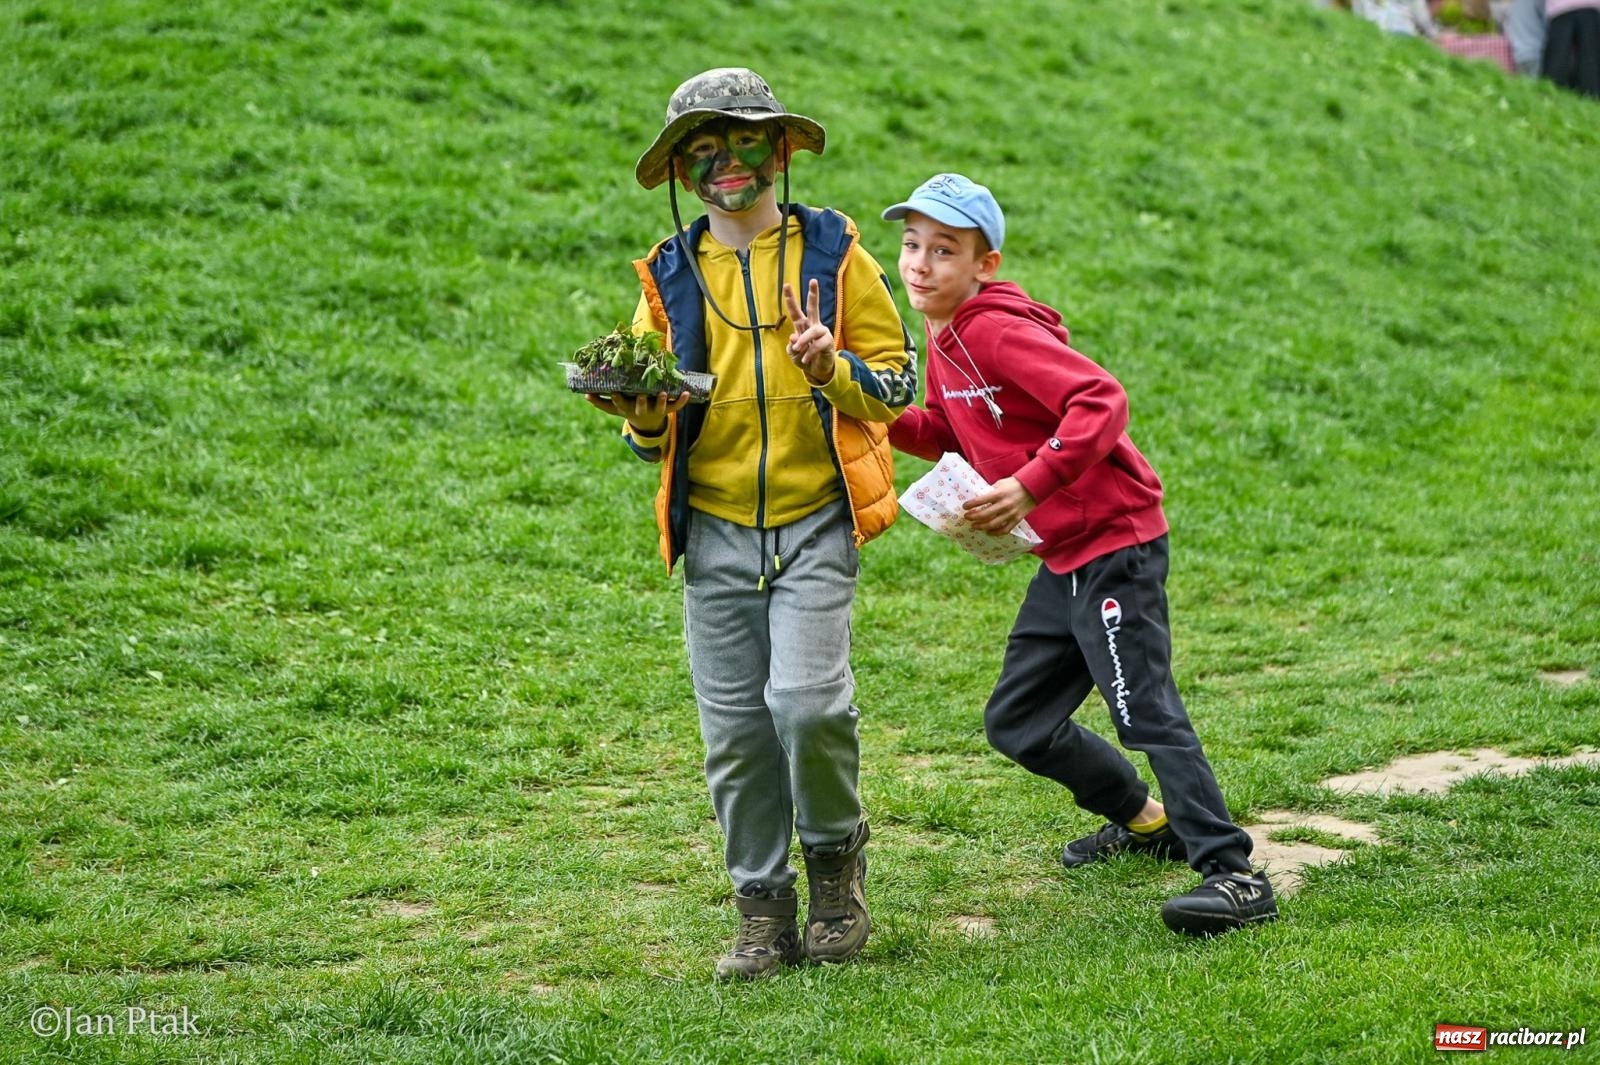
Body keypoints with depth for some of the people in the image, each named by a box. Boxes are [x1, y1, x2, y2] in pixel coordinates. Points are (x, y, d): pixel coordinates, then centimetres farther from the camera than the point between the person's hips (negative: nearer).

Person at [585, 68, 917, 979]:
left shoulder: (834, 253, 3)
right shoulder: (671, 275, 10)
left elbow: (899, 382, 5)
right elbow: (652, 434, 15)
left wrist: (830, 371, -16)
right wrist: (643, 416, -9)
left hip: (816, 523, -3)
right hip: (716, 532, 3)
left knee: (806, 700, -19)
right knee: (735, 731, 2)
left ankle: (836, 854, 8)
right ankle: (765, 914, 14)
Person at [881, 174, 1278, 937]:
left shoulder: (997, 331, -19)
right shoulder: (945, 337, 9)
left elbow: (1102, 401, -28)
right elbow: (947, 433, 21)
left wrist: (1030, 486, -34)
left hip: (1113, 539, -10)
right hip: (1063, 558, 10)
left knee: (1144, 709, -14)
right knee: (1016, 724, 14)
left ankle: (1233, 875, -14)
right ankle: (1145, 821, 33)